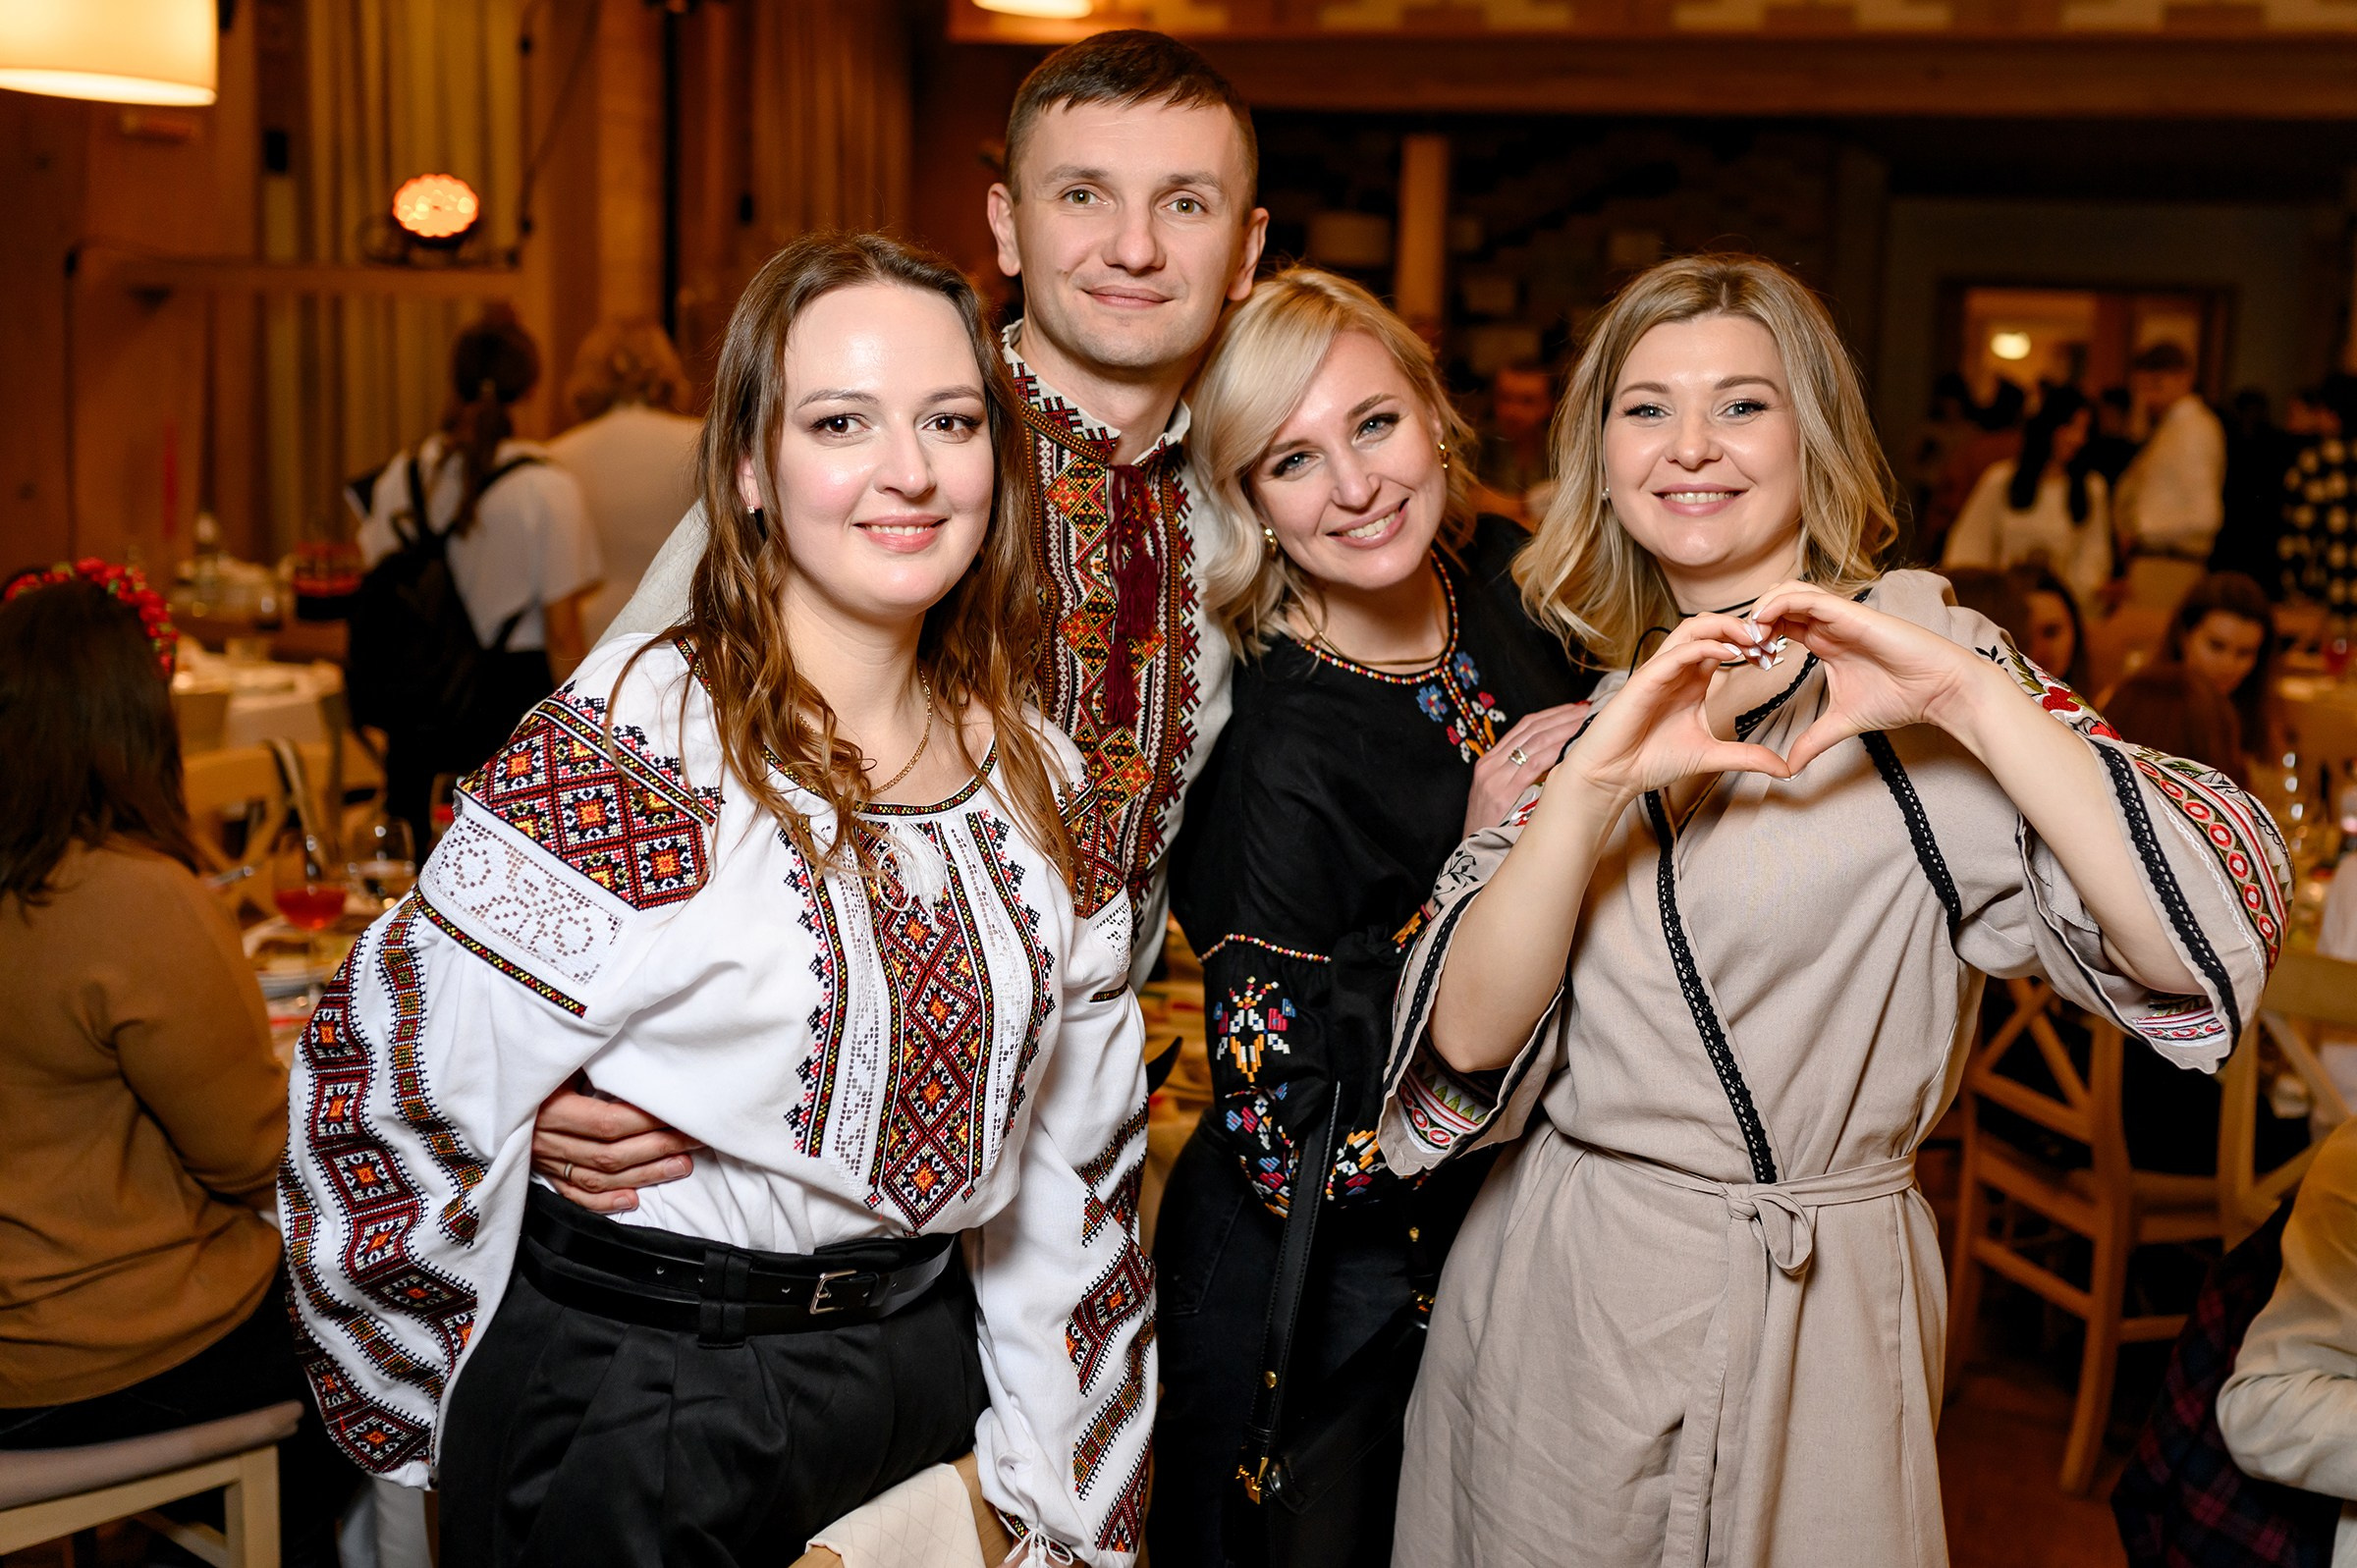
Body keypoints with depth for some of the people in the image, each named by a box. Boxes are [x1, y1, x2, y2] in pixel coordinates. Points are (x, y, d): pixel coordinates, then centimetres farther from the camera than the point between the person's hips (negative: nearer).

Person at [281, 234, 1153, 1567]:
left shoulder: (1041, 782, 1)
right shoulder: (624, 757, -18)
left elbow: (1072, 1167, 7)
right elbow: (385, 1099, -14)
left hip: (930, 1359, 6)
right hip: (633, 1405, -5)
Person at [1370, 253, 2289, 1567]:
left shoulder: (1922, 655, -6)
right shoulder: (1582, 708, 4)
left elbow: (2209, 937, -20)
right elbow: (1468, 1039, -10)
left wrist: (1971, 691, -27)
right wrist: (1591, 783, -22)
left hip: (1818, 1322, -3)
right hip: (1550, 1306, 3)